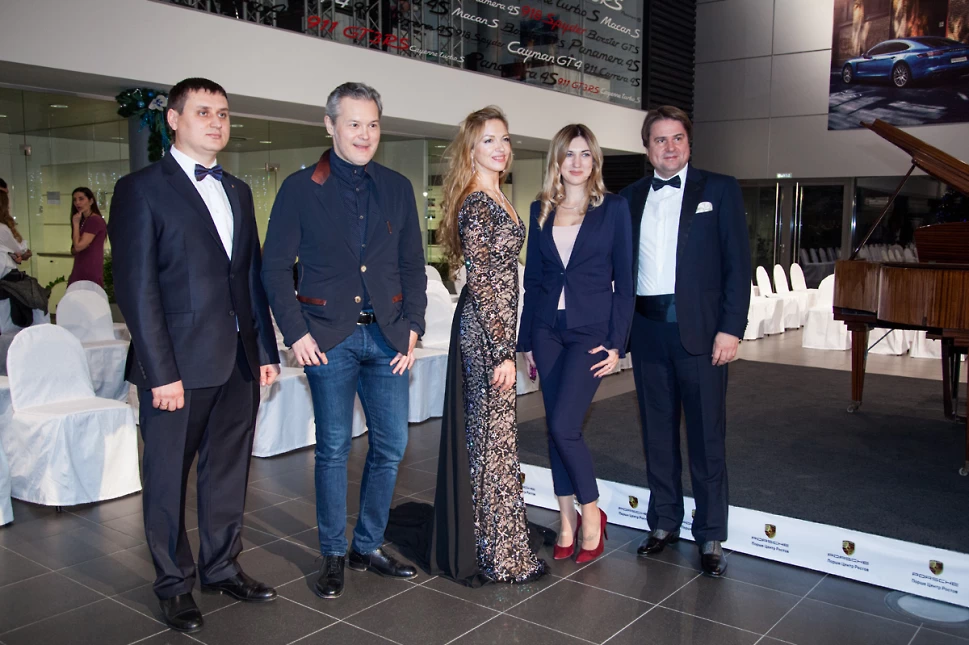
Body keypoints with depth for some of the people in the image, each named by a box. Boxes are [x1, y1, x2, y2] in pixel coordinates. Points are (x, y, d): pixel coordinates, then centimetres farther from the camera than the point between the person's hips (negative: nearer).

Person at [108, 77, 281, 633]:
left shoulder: (238, 191, 14)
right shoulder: (142, 189, -5)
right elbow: (137, 289, -10)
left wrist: (266, 350, 10)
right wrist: (161, 372, -15)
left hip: (239, 361, 6)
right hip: (179, 366, -5)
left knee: (229, 472, 15)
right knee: (169, 479, 9)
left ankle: (223, 567, 32)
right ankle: (176, 583, 26)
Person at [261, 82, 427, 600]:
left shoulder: (397, 188, 10)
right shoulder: (300, 188, 0)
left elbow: (412, 265, 11)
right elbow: (274, 267, -1)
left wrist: (412, 326, 1)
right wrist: (295, 332, -8)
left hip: (386, 334, 3)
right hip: (328, 337, -3)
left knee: (391, 443, 6)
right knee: (333, 447, 4)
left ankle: (368, 547, 24)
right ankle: (333, 555, 20)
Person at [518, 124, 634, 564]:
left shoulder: (614, 208, -1)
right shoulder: (541, 211, 9)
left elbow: (624, 280, -3)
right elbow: (532, 279, 10)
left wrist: (616, 342, -9)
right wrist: (526, 340, 8)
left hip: (591, 330, -4)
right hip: (548, 330, 4)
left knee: (564, 426, -11)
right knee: (556, 429, 7)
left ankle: (591, 512, 12)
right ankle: (568, 522, 21)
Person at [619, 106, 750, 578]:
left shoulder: (719, 190, 3)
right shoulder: (631, 197, 12)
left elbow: (738, 264, -2)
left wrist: (731, 328, -11)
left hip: (699, 327, -3)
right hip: (647, 327, 4)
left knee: (706, 435, 1)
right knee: (657, 432, 11)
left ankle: (710, 535, 13)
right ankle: (664, 522, 25)